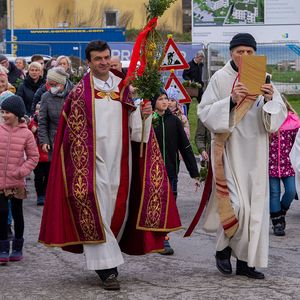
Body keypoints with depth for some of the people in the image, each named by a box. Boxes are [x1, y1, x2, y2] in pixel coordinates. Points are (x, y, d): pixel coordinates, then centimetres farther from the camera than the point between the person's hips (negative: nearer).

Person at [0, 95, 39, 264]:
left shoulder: (26, 134, -5)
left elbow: (34, 157, -1)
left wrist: (22, 171, -12)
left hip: (17, 182, -1)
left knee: (17, 213, 11)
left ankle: (17, 248, 21)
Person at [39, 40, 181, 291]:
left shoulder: (124, 87, 8)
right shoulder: (81, 92, -2)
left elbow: (135, 127, 6)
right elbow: (74, 132, -2)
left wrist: (144, 114, -14)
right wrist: (82, 163, -7)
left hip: (121, 157, 4)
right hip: (93, 159, -4)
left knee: (120, 209, 8)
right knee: (98, 210, -8)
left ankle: (106, 256, 26)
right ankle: (107, 268, -6)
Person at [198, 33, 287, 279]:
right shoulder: (220, 78, -2)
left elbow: (278, 116, 3)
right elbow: (205, 112, -8)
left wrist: (271, 99, -18)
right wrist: (231, 100, -22)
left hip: (255, 151, 4)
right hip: (229, 148, -4)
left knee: (255, 205, 3)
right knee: (236, 203, -13)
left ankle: (246, 260, 12)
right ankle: (223, 248, 11)